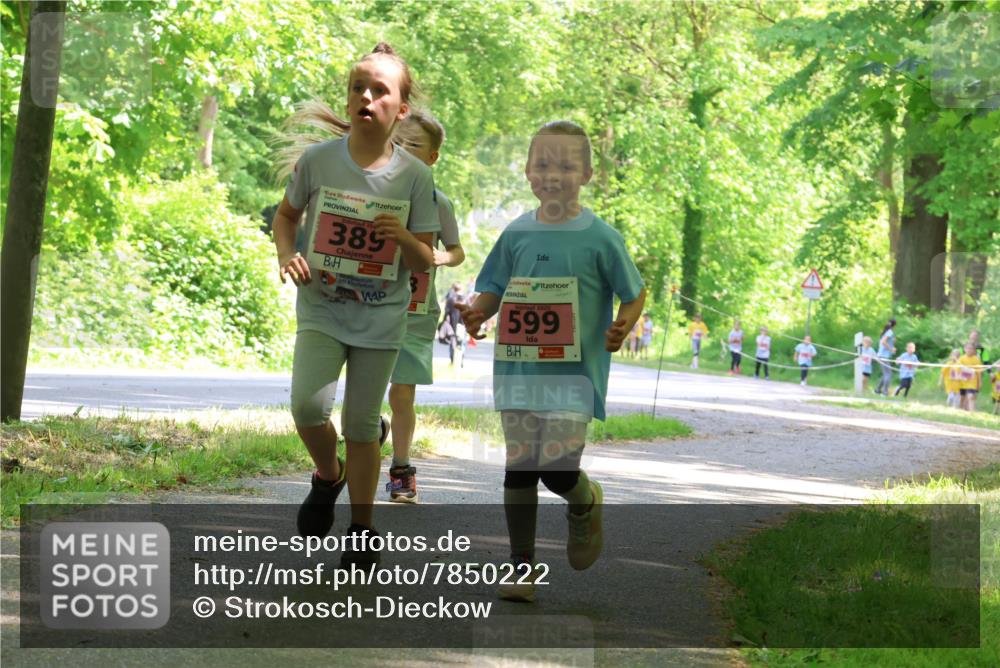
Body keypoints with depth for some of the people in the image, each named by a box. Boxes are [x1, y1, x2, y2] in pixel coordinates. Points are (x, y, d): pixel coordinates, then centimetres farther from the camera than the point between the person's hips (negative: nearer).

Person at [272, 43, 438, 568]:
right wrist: (286, 253, -9)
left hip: (381, 314, 0)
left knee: (361, 423, 5)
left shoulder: (414, 176, -6)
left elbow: (425, 263, -1)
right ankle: (327, 476, 13)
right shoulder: (318, 160, -6)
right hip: (322, 307, 0)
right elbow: (286, 215, 11)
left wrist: (403, 237, -22)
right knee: (308, 406, -19)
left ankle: (362, 530, 20)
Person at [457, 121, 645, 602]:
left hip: (575, 371, -4)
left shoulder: (600, 238, -6)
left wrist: (622, 329, -17)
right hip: (519, 369, 4)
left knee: (558, 468, -12)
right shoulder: (517, 234, 5)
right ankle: (521, 564, 17)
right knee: (518, 466, 6)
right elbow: (495, 288, 14)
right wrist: (477, 313, -7)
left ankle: (585, 504, 24)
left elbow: (634, 294, 1)